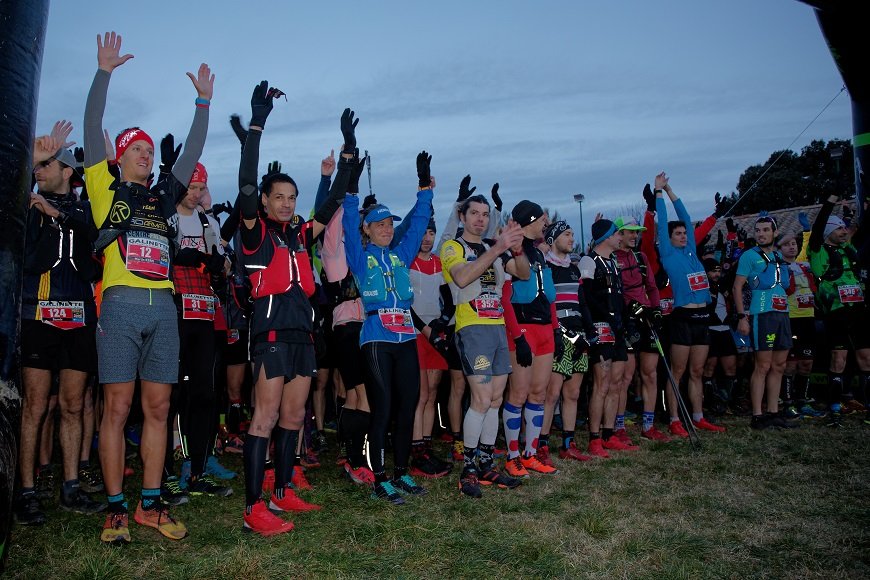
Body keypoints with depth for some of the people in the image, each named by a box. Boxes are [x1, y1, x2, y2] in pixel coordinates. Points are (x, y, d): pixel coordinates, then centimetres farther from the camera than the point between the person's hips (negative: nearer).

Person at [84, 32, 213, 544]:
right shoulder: (107, 188, 11)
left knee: (158, 409, 4)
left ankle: (150, 504, 12)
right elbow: (93, 129, 4)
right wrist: (104, 71, 2)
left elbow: (193, 151, 23)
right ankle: (117, 509, 6)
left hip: (164, 309, 4)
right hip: (121, 306, -4)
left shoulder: (165, 196, 21)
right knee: (118, 408, -3)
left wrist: (204, 100, 23)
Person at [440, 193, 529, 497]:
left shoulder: (495, 247, 18)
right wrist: (498, 248, -26)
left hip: (498, 327, 7)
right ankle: (468, 470, -3)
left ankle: (486, 465, 17)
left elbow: (524, 274, 8)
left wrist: (517, 248, -11)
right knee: (482, 399, -13)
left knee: (495, 399, 7)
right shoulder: (452, 247, -1)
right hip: (472, 328, -7)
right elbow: (462, 277, -21)